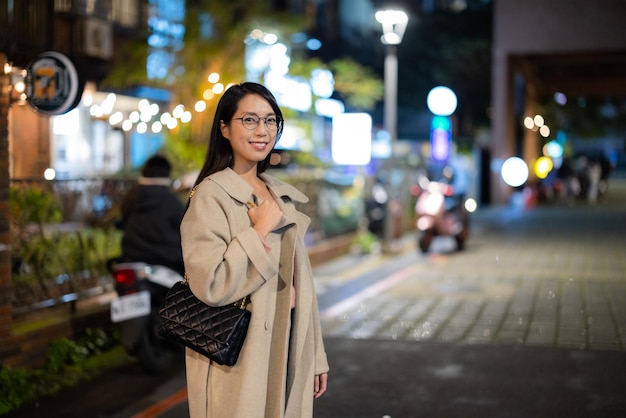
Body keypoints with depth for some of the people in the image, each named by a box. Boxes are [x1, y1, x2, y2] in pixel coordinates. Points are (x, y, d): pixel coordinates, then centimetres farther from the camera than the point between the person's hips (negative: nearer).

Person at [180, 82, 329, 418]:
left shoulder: (282, 197, 10)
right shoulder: (211, 195, -12)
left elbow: (301, 280, 11)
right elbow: (209, 285, -23)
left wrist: (315, 357, 11)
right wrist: (260, 230, -18)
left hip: (287, 354, 7)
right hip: (237, 363, -6)